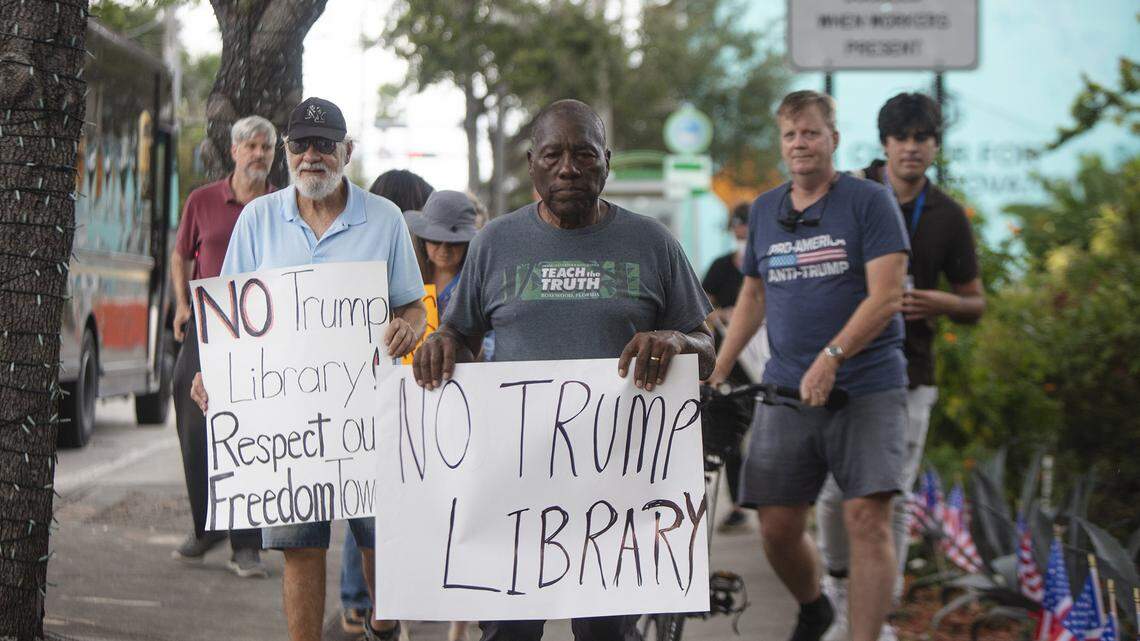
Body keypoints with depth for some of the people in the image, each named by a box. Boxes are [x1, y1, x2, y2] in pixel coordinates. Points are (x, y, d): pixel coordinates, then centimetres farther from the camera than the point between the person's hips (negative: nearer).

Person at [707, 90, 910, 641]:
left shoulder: (869, 202, -3)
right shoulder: (764, 212, 13)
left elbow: (886, 296, -11)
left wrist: (831, 357, -21)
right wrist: (715, 374, 17)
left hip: (867, 388, -4)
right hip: (786, 390, 4)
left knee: (867, 518, -15)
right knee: (778, 529, 2)